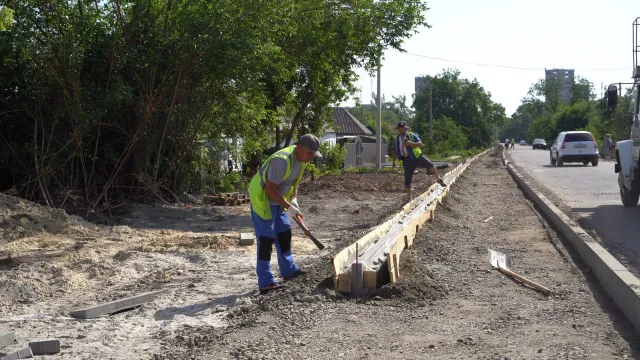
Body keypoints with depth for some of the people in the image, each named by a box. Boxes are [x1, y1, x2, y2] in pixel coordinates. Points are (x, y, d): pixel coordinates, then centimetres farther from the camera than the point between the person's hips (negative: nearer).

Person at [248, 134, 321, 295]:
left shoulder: (302, 159, -1)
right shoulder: (282, 160, -31)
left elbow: (294, 180, 14)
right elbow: (270, 189, -30)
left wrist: (294, 199, -3)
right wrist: (288, 207, -26)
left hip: (276, 199, 10)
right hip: (262, 198, -9)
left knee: (284, 232, 15)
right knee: (266, 239, -9)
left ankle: (288, 270, 30)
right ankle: (265, 282, -8)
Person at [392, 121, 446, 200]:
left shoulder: (412, 135, 0)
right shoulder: (397, 138, 12)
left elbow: (420, 144, -11)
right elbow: (396, 151, 23)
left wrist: (411, 144, -24)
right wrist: (394, 161, 18)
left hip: (416, 156, -2)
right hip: (407, 160, 2)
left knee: (430, 164, -22)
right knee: (407, 180, 3)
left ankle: (439, 179, -1)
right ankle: (409, 197, 17)